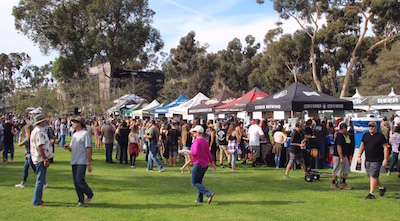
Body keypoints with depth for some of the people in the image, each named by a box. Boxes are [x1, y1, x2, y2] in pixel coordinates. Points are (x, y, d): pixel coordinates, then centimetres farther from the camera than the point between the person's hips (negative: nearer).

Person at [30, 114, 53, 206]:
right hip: (41, 159, -11)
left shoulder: (37, 130, 16)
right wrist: (45, 159, -22)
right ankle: (36, 201, -1)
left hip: (40, 159, 11)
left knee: (41, 180, 18)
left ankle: (38, 199, 26)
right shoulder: (39, 131, -18)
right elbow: (40, 147, -23)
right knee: (40, 180, -6)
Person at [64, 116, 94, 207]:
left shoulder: (85, 134, -8)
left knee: (79, 180, -13)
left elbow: (88, 149, -12)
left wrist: (89, 163, -16)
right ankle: (81, 200, 16)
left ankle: (90, 195, 9)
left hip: (82, 162, -8)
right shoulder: (74, 135, 17)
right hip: (74, 162, 8)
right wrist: (67, 147, -2)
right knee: (76, 182, 8)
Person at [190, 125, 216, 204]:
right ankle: (199, 199, 19)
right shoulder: (205, 141, 11)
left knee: (194, 183, -3)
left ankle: (209, 194, -16)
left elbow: (195, 152, -24)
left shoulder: (197, 141, -15)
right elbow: (208, 153, 13)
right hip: (205, 164, 9)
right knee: (199, 181, 18)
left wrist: (189, 152, -5)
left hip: (198, 164, -9)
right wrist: (212, 162, 15)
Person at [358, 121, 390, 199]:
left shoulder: (380, 136, -6)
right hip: (367, 160, 6)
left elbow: (386, 147, -6)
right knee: (371, 175, 14)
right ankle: (382, 188, 36)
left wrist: (385, 159, -11)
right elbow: (362, 146, 15)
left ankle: (371, 193, -2)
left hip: (377, 160, -6)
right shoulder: (365, 135, 10)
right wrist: (359, 156, 5)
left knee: (373, 176, -9)